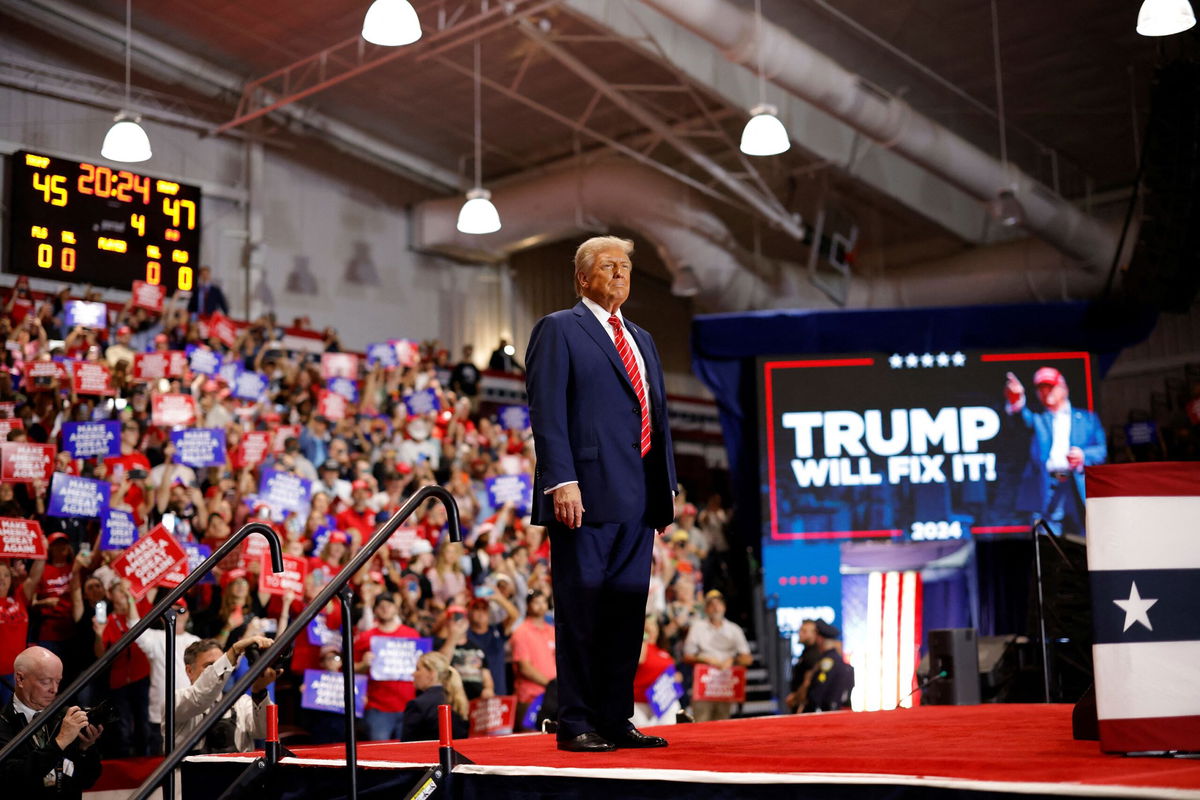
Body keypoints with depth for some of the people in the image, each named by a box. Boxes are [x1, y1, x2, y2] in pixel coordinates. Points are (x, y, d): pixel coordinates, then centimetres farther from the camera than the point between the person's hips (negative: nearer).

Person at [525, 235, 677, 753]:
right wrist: (562, 482, -18)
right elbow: (547, 413, -8)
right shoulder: (558, 330, 1)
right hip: (586, 494, -7)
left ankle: (616, 719, 16)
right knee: (581, 612, -2)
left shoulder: (641, 340, 23)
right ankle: (576, 725, 4)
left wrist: (667, 486, 14)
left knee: (627, 609, 8)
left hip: (637, 498, 7)